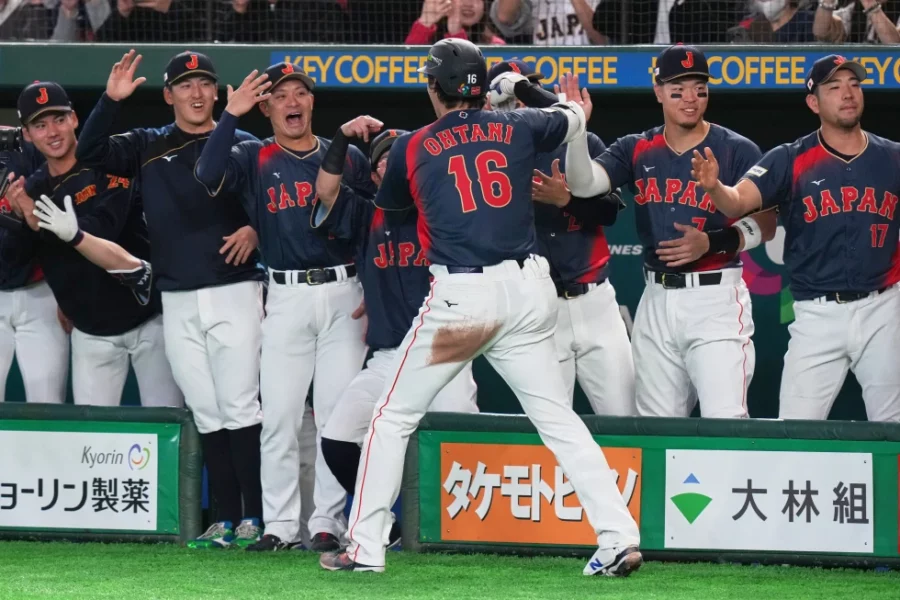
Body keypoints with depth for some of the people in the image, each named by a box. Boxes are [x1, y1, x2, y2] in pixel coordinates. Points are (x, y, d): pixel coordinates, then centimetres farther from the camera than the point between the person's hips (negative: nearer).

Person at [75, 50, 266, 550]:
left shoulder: (243, 145, 5)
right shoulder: (148, 148, 13)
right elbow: (91, 152, 2)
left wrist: (256, 230, -15)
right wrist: (111, 101, -10)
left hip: (234, 291, -3)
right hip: (178, 301, 3)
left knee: (240, 406, -8)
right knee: (207, 414, 4)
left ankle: (255, 518, -6)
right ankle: (226, 520, 7)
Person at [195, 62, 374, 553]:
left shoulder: (347, 158, 10)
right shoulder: (255, 160, 7)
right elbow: (209, 176, -13)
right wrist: (230, 116, -19)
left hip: (344, 293, 0)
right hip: (286, 297, 0)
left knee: (338, 415, -1)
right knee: (279, 415, -3)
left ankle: (328, 523, 4)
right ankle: (279, 525, 2)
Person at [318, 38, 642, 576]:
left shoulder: (412, 148, 6)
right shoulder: (518, 128, 11)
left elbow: (389, 201, 25)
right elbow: (575, 118, 31)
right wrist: (529, 101, 52)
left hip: (458, 296, -2)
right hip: (528, 290, 3)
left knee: (394, 416, 11)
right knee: (559, 420, 6)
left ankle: (366, 548, 9)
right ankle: (619, 537, -7)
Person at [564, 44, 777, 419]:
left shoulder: (736, 151, -3)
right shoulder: (637, 151, 8)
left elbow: (765, 226, -2)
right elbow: (583, 183, -6)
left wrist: (712, 243, -18)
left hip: (715, 299, -5)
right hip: (657, 302, 5)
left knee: (726, 424, -16)